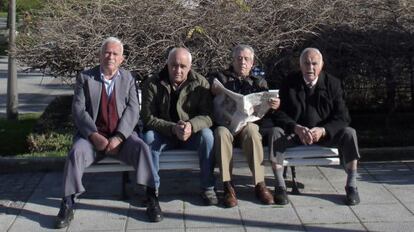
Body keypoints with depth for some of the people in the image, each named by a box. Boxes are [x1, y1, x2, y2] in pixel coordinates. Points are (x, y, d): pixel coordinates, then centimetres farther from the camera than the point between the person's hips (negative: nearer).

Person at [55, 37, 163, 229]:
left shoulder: (128, 79, 9)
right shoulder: (85, 77, 6)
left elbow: (132, 110, -1)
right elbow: (78, 109, -3)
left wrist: (118, 138, -16)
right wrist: (94, 136, -17)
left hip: (121, 135, 1)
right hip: (93, 135, 0)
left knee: (142, 148, -27)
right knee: (76, 153, -29)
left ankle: (152, 199, -22)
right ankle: (67, 205, -20)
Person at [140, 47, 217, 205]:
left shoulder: (200, 83, -5)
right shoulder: (152, 84, -8)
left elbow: (207, 116, -11)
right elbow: (148, 118, -13)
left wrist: (191, 125, -34)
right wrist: (173, 128, -30)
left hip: (192, 134, 1)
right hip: (164, 135, 0)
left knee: (207, 134, -30)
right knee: (149, 136, -32)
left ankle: (208, 188, -17)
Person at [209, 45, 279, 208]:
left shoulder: (259, 82, 23)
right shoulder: (219, 78, 22)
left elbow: (266, 105, 9)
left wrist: (275, 105, -15)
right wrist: (214, 91, -9)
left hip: (249, 123, 0)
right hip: (225, 123, 0)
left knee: (251, 130, -36)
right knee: (221, 132, -36)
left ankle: (259, 184, -33)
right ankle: (228, 186, -34)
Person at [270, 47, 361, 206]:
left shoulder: (332, 84, -2)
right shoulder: (289, 84, -2)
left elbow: (342, 117, -8)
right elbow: (279, 115, -6)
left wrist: (323, 130, -27)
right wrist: (297, 128, -27)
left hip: (325, 133, 0)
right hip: (295, 132, 0)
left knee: (349, 134, -27)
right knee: (276, 134, -30)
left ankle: (351, 186, -16)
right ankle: (280, 187, -22)